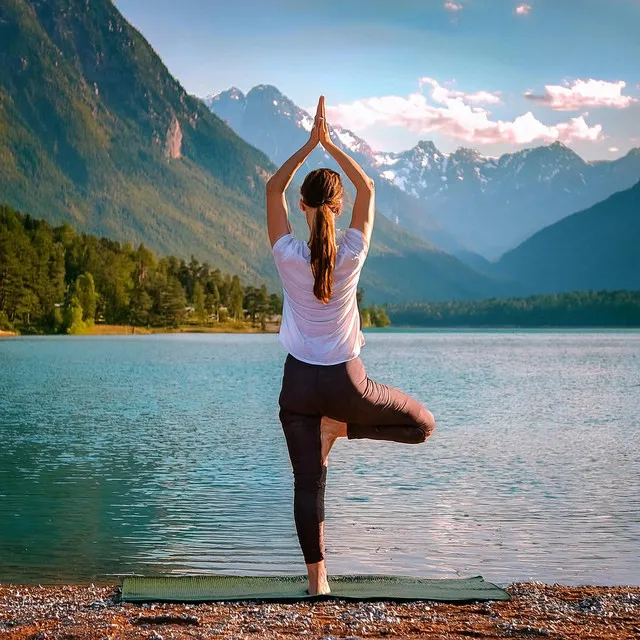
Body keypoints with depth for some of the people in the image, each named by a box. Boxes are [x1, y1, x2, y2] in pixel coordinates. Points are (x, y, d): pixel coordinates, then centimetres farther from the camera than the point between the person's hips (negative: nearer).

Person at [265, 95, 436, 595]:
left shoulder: (288, 256, -11)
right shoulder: (352, 254, -11)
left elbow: (274, 188, 2)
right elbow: (368, 188, 3)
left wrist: (311, 143, 1)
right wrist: (330, 144, 5)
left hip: (300, 382, 2)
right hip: (346, 382, -1)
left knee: (308, 483, 8)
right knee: (423, 424, 19)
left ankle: (317, 579, 6)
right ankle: (342, 428, 4)